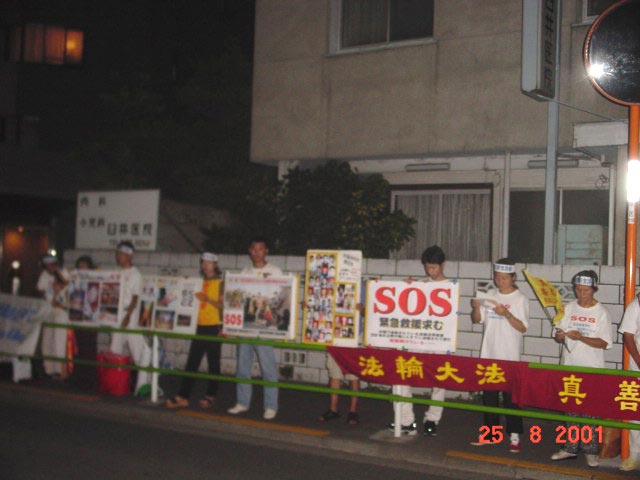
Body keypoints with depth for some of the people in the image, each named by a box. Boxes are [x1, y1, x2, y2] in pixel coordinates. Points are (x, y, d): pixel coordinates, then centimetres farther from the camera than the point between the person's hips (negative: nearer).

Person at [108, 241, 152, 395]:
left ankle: (142, 384, -5)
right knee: (115, 349, 8)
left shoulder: (135, 274, -5)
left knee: (138, 350, -7)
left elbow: (135, 298, -11)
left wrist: (128, 315, -20)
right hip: (117, 314, 7)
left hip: (131, 315, -7)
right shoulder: (118, 273, 14)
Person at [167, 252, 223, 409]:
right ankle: (182, 396, 2)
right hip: (200, 326, 5)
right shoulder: (200, 283, 15)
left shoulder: (220, 283, -1)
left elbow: (222, 305, -9)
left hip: (214, 327, -5)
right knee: (191, 362, 2)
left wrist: (207, 299, -21)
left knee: (213, 363, 2)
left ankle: (211, 396, 9)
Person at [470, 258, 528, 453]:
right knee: (489, 395, 11)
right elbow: (477, 320, 10)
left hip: (509, 357, -5)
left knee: (510, 396, -1)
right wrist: (476, 308, -10)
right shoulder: (490, 295, 8)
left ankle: (514, 436, 5)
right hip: (489, 354, 5)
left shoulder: (520, 299, -5)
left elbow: (523, 327, -10)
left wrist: (507, 314, -23)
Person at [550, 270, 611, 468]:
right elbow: (558, 336, 8)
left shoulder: (601, 312, -4)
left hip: (592, 370, -4)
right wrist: (559, 336, -15)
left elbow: (604, 343, -10)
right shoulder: (569, 308, 6)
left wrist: (581, 337, -22)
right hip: (569, 366, 4)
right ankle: (570, 447, 18)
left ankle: (590, 451, 7)